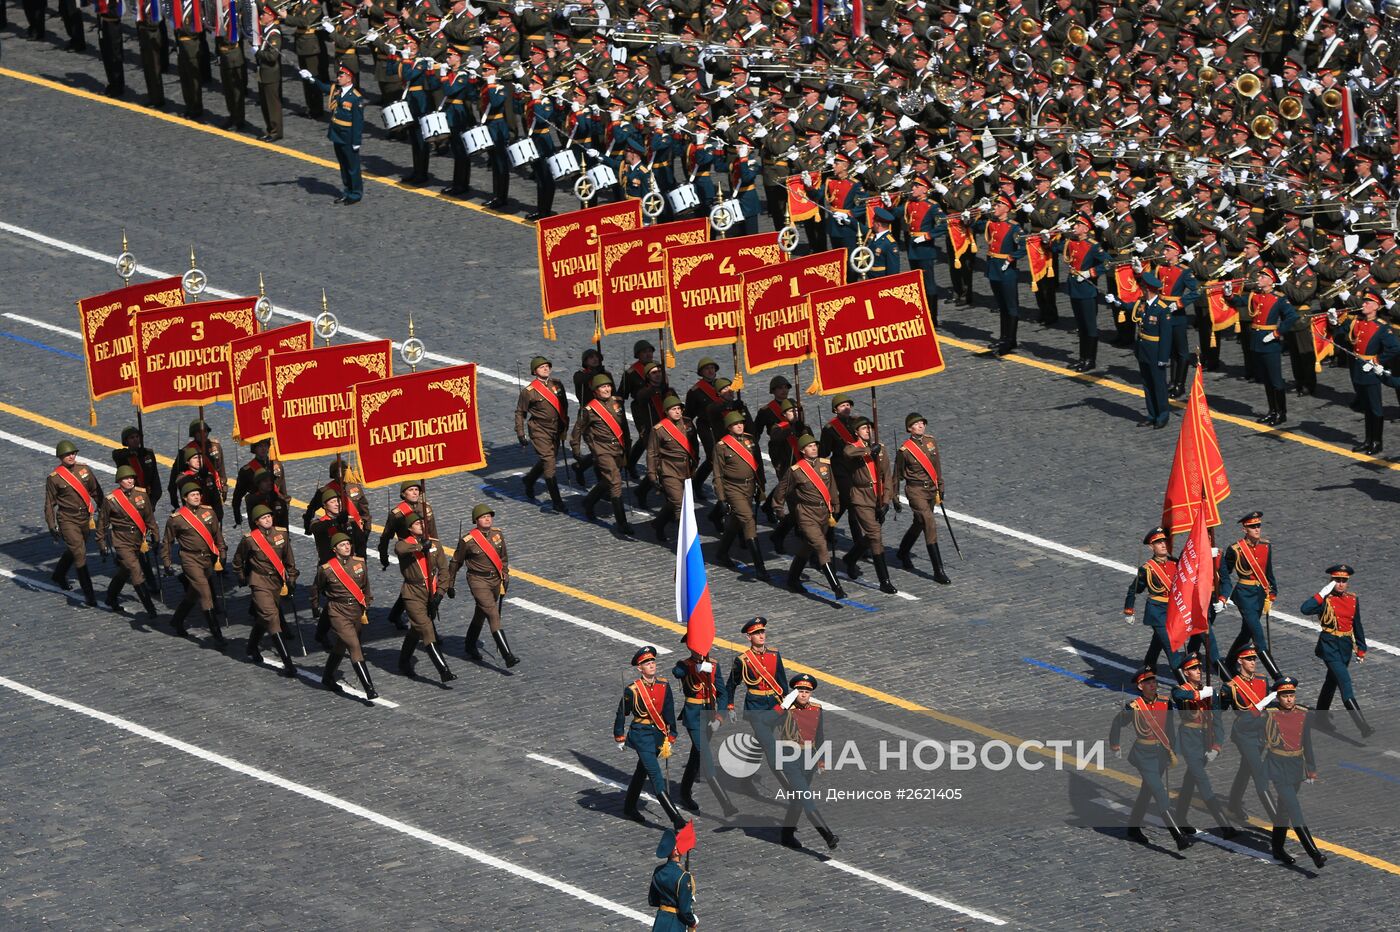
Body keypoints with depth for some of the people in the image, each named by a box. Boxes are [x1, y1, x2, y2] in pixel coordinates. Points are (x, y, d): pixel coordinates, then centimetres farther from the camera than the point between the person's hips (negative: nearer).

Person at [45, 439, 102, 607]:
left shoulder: (84, 469, 1)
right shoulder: (54, 478, -10)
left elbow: (96, 492, 13)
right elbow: (49, 504, -5)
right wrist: (52, 527, -9)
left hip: (86, 517, 5)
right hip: (67, 520, -5)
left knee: (73, 550, 21)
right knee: (79, 553, -12)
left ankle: (59, 576, 48)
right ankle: (88, 594, -10)